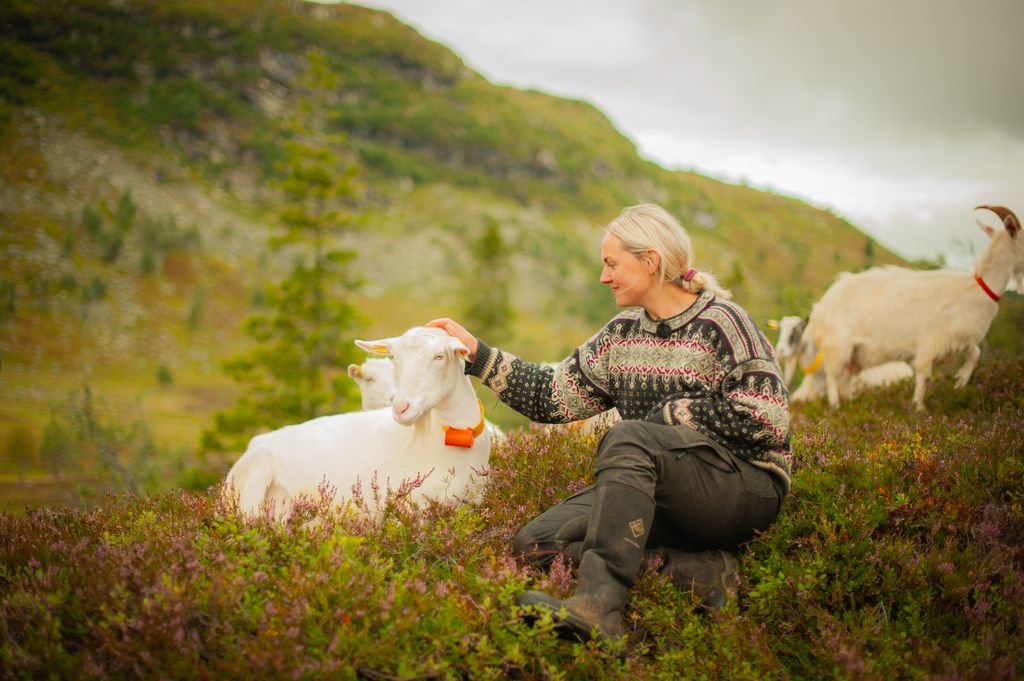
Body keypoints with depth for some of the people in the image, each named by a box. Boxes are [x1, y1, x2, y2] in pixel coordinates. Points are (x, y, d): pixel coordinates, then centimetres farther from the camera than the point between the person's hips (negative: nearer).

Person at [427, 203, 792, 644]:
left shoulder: (720, 323, -6)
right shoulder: (623, 334, 13)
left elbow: (766, 418, -15)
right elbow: (554, 396, 13)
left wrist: (669, 413, -10)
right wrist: (477, 354, 10)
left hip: (747, 487, -7)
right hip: (660, 495, 7)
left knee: (627, 437, -34)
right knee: (537, 543, -11)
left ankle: (598, 605, -45)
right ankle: (694, 567, -19)